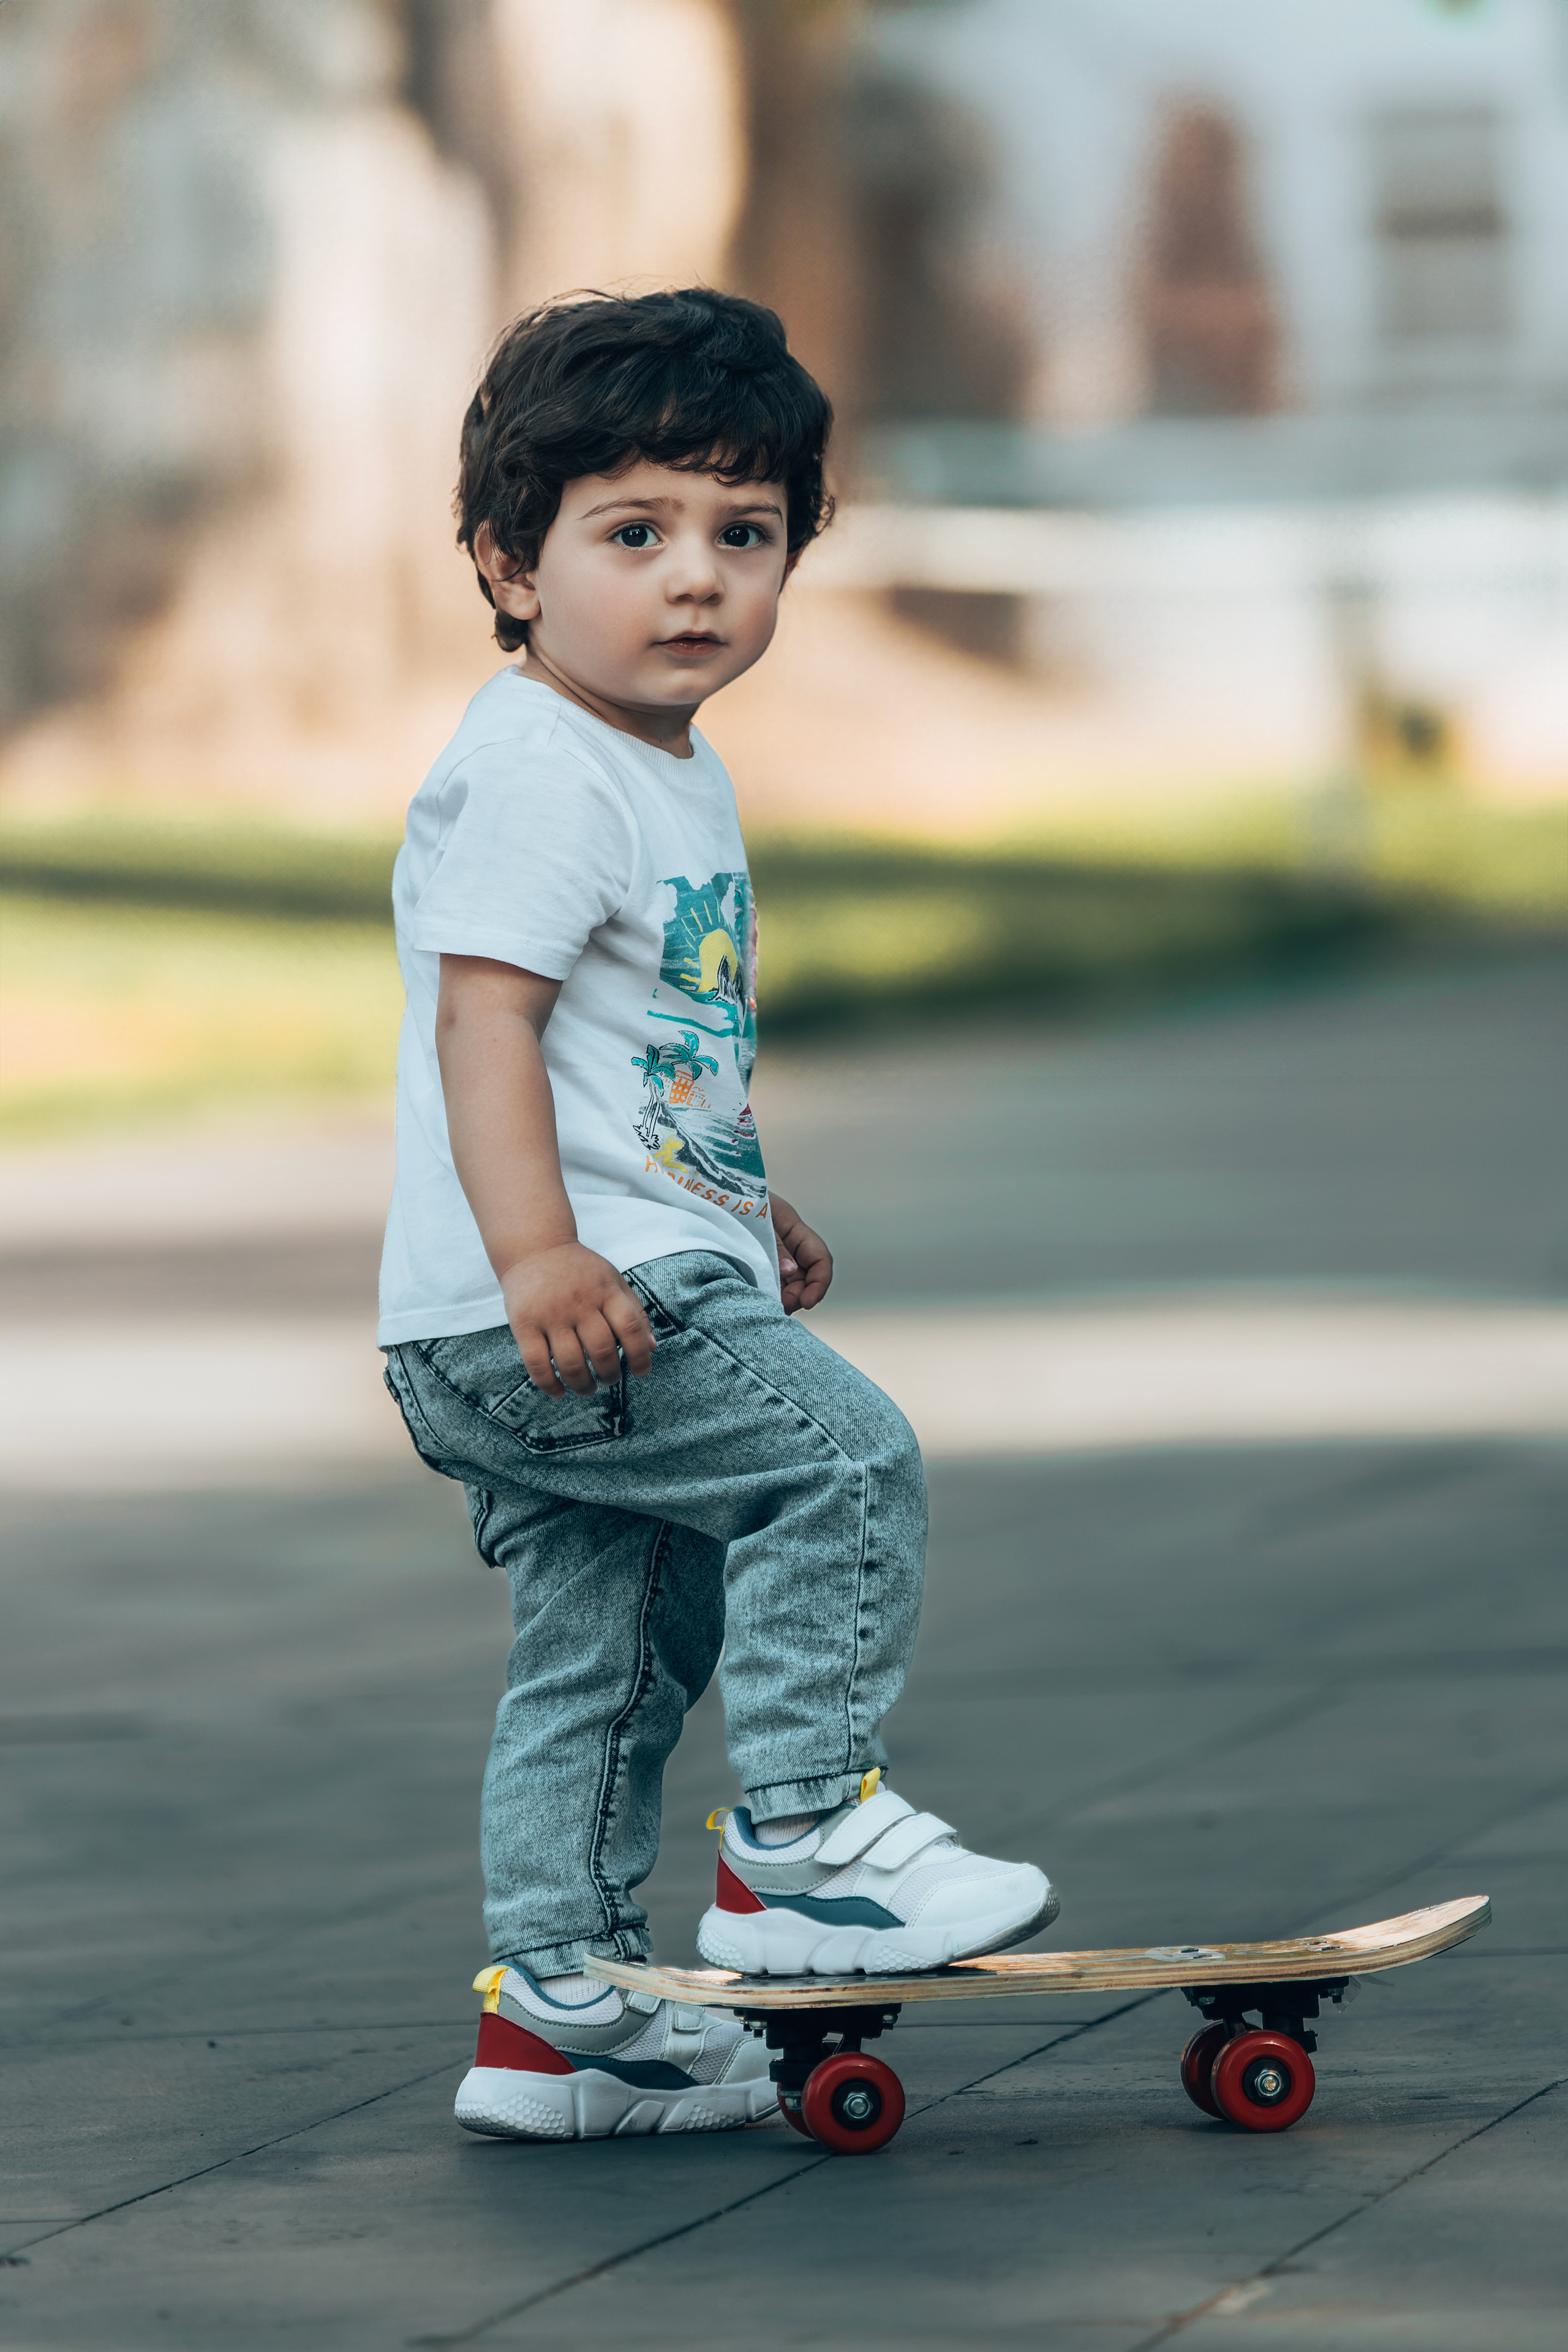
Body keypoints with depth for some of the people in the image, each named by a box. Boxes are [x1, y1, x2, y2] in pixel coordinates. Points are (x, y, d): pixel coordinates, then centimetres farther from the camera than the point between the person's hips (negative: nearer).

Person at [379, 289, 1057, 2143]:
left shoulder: (671, 776, 19)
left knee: (608, 1644, 12)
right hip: (549, 1307, -10)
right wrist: (539, 1250, -34)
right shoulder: (534, 773, -14)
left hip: (623, 1289, 10)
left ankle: (556, 2011, 17)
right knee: (843, 1457, -15)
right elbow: (481, 1016, -23)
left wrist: (737, 1206, 43)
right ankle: (803, 1837, -8)